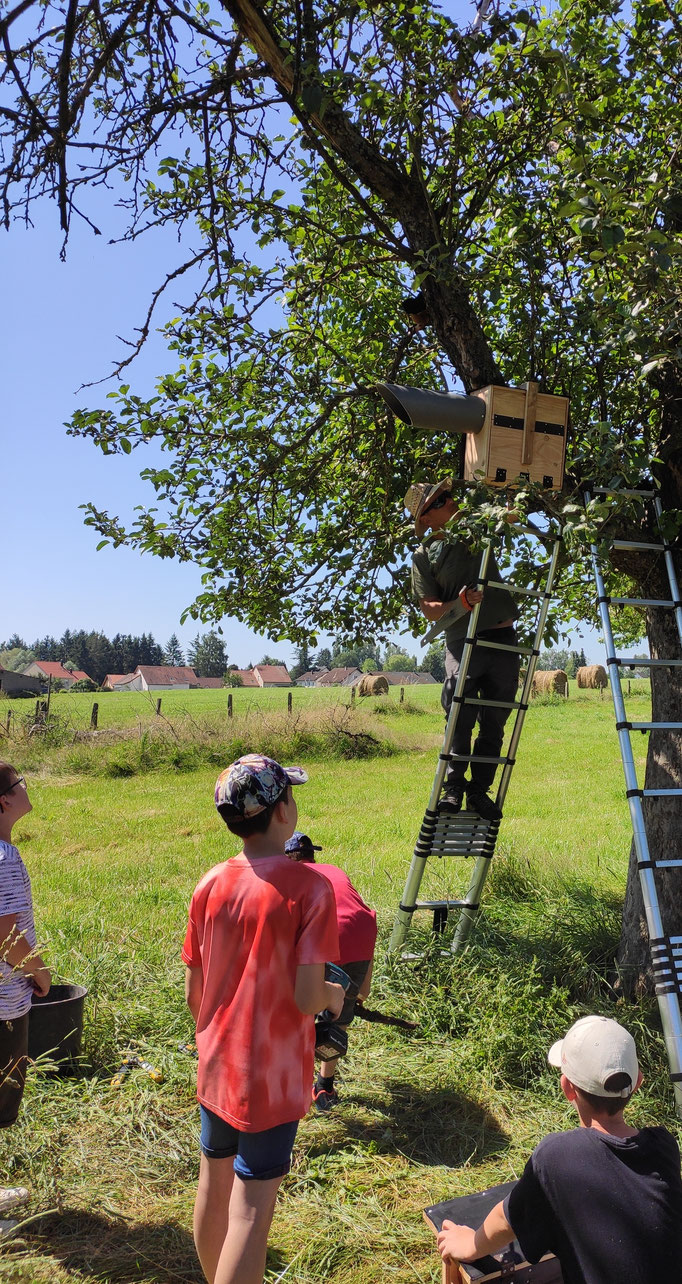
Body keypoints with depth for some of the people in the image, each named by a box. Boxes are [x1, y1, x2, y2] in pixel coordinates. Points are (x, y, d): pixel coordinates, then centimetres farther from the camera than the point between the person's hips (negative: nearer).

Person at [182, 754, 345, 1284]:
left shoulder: (210, 884, -6)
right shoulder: (309, 886, -21)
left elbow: (193, 992, 2)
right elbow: (306, 997, -23)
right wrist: (335, 995, -1)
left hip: (216, 1066, 6)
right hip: (273, 1076, -5)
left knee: (215, 1183, 23)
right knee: (251, 1206, 6)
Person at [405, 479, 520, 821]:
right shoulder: (424, 556, 3)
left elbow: (512, 513, 27)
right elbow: (429, 610, -4)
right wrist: (460, 603, -20)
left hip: (503, 639, 4)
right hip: (463, 642, -4)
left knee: (494, 722, 4)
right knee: (460, 717, -16)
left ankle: (479, 790, 13)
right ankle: (454, 786, -4)